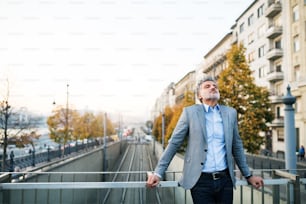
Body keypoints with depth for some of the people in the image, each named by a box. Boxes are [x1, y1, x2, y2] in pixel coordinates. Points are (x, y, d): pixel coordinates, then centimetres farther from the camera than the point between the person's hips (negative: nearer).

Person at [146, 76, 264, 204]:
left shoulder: (230, 112, 8)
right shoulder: (190, 112, -1)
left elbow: (237, 146, 14)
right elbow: (174, 143, -2)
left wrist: (248, 175, 16)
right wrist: (158, 172, -7)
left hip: (225, 179, 3)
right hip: (200, 181, -3)